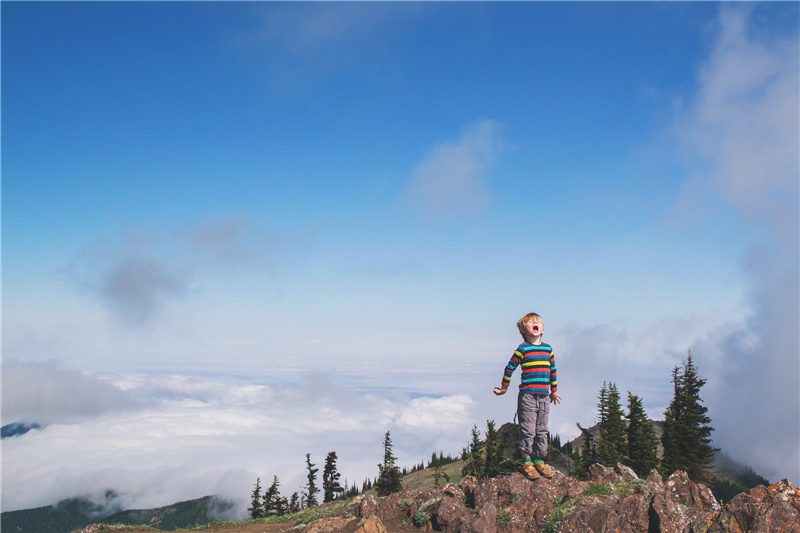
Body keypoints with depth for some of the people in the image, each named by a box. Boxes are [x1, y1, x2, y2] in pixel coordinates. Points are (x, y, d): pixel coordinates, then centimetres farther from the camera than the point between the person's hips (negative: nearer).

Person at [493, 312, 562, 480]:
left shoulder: (548, 349, 9)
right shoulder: (522, 349, -6)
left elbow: (552, 370, 20)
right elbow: (510, 368, 2)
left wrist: (554, 390, 26)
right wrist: (504, 387, 9)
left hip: (544, 396, 5)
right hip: (527, 395, -5)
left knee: (542, 430, 10)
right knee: (528, 429, -3)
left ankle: (539, 460, 21)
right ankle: (526, 462, 9)